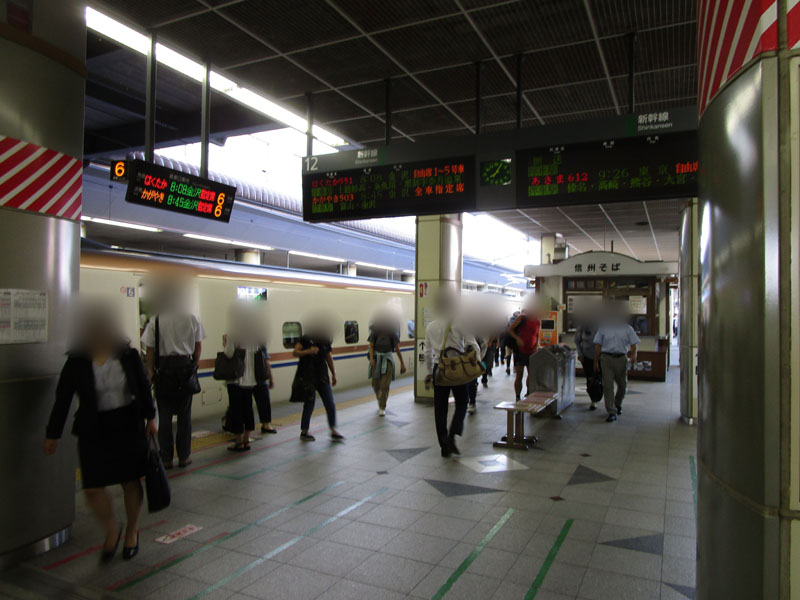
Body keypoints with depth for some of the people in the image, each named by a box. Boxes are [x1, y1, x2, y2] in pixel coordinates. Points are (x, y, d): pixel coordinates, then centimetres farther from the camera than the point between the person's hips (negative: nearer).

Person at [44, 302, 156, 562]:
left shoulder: (128, 355, -3)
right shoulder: (76, 363, -7)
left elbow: (143, 387, 8)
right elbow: (62, 400, 0)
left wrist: (150, 417, 10)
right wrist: (53, 434, 5)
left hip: (129, 426, 1)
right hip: (93, 431, 0)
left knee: (131, 482, 10)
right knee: (93, 489, -2)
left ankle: (132, 531, 34)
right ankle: (111, 531, 26)